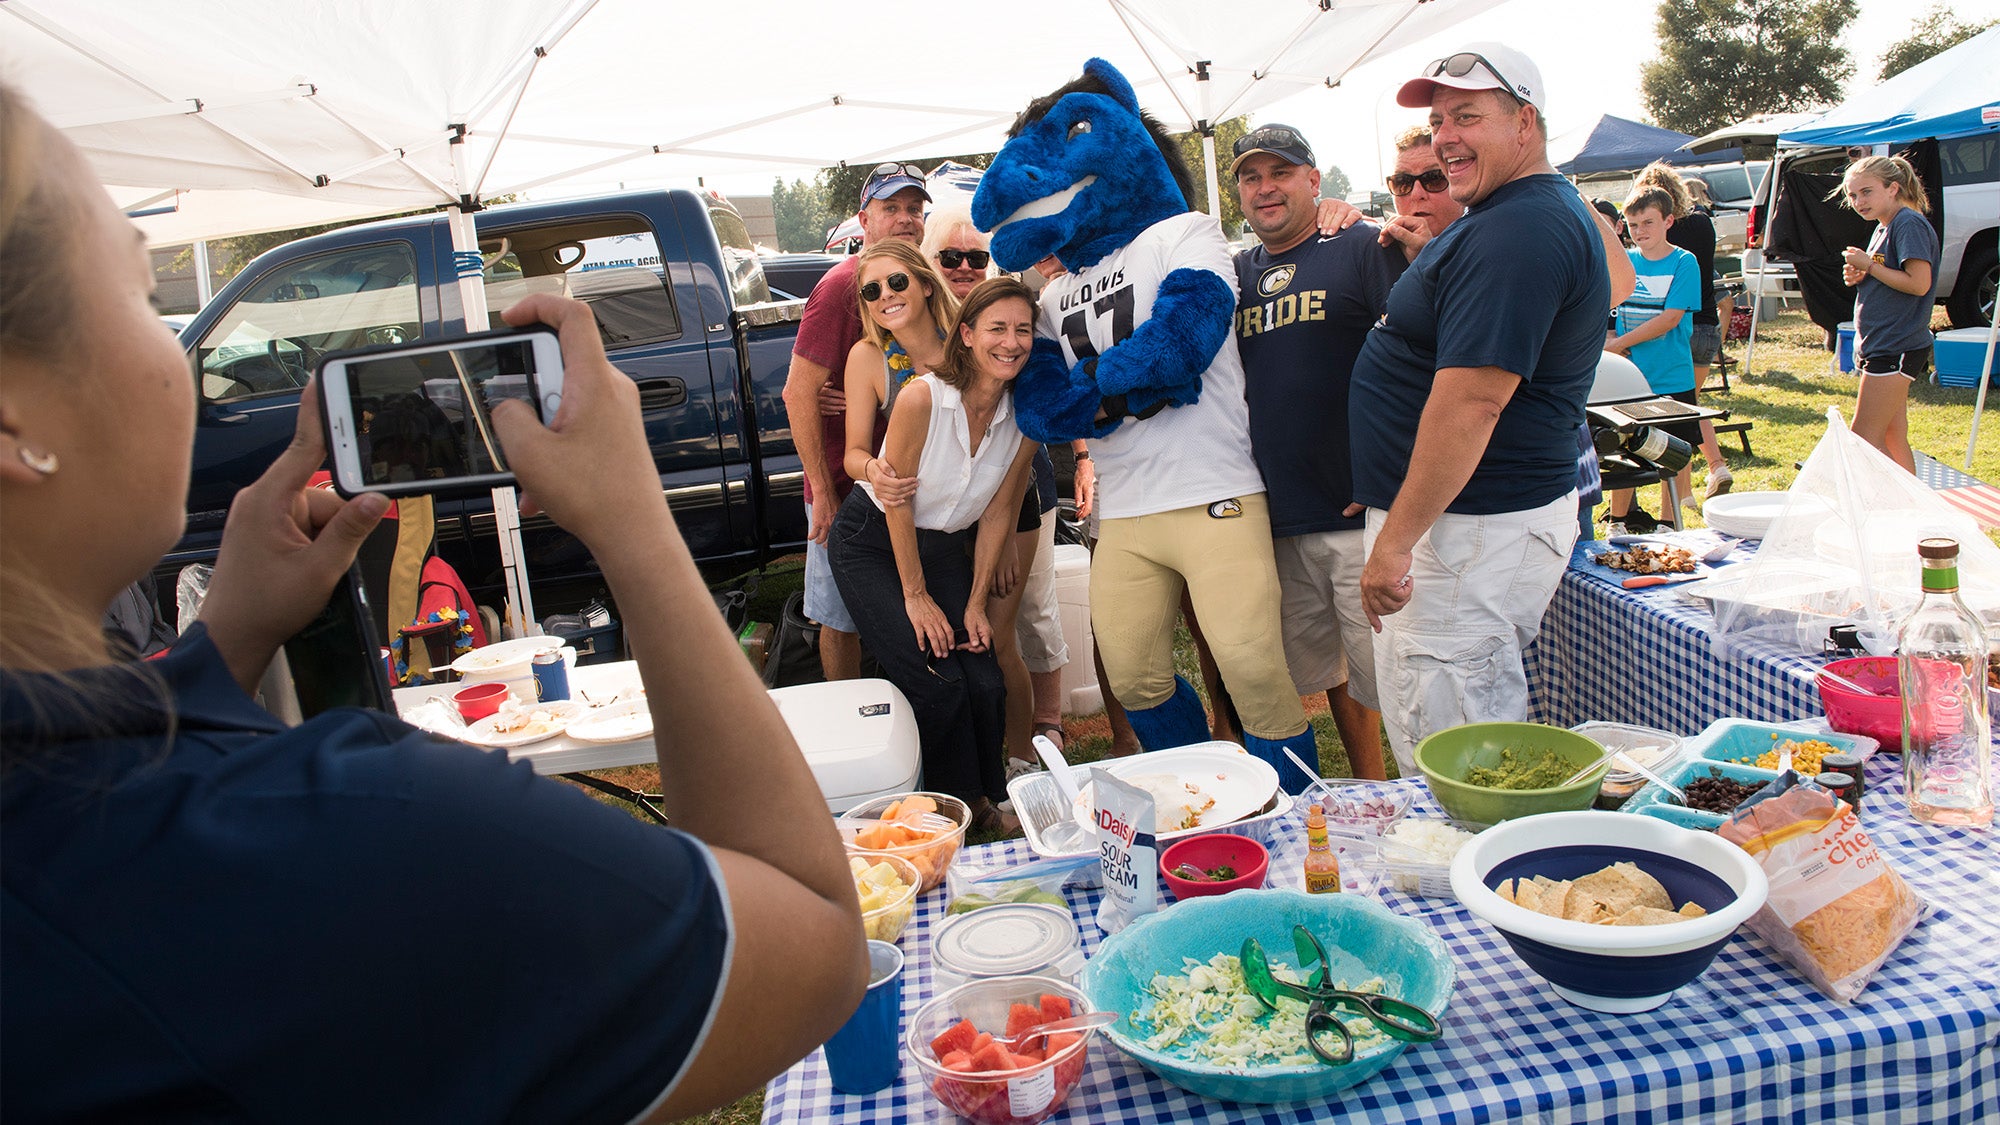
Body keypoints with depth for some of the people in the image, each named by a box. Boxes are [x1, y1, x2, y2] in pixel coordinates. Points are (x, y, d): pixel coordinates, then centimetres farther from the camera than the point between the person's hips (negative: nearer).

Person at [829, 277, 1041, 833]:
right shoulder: (922, 397, -25)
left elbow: (997, 514, -2)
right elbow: (897, 501, -17)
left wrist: (976, 604, -2)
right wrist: (916, 596, -12)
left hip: (943, 547, 5)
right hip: (872, 543, -4)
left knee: (985, 685, -6)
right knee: (938, 683, -13)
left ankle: (987, 799, 18)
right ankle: (958, 809, 9)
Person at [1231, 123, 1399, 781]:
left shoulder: (1365, 250, -3)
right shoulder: (1235, 275, 15)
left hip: (1362, 511, -6)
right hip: (1280, 518, 6)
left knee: (1385, 679, -3)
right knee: (1329, 674, 16)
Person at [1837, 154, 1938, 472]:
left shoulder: (1910, 224, -13)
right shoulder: (1883, 228, 16)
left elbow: (1919, 283, -23)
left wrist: (1869, 266, -14)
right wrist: (1857, 276, 3)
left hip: (1895, 349, -10)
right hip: (1884, 347, 10)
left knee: (1864, 440, -10)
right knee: (1893, 440, 12)